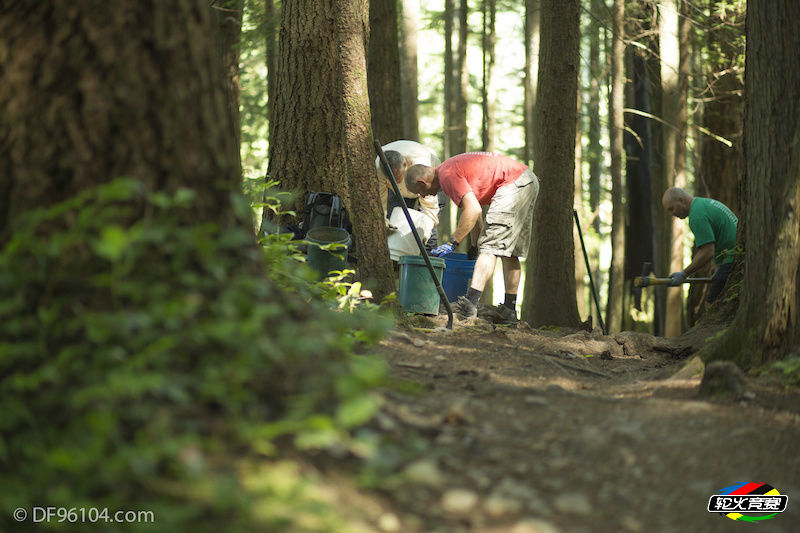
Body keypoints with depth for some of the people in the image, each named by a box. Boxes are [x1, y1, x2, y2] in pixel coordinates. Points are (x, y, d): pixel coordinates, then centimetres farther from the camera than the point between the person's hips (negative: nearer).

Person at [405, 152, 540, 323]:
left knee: (490, 247, -15)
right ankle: (509, 310, 13)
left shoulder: (447, 175, -12)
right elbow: (474, 212, 26)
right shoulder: (454, 168, 20)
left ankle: (470, 303, -24)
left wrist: (452, 243, -15)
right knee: (509, 251, 13)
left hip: (513, 184, -10)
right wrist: (476, 245, 26)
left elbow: (473, 211, -21)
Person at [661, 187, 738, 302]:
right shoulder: (707, 203, 16)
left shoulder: (697, 216, -17)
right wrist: (719, 269, 24)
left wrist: (683, 275, -13)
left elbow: (707, 253, -21)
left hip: (732, 261, -10)